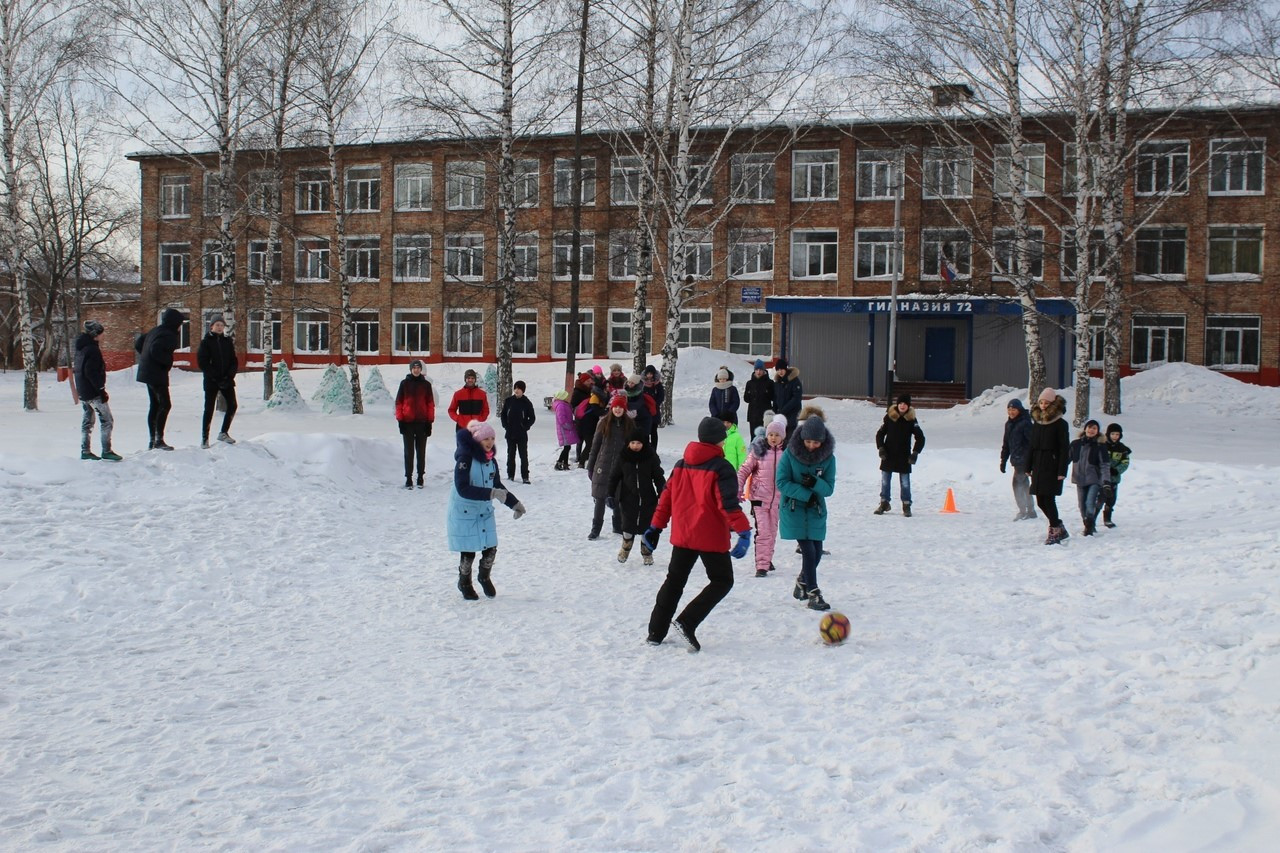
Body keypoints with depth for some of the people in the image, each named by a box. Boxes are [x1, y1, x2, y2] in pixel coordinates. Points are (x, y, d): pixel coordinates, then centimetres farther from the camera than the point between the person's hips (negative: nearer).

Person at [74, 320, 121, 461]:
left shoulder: (81, 347, 13)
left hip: (82, 391, 10)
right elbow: (92, 372, -23)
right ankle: (106, 451, -8)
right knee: (106, 419, -6)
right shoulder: (92, 349, -17)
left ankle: (85, 451, 18)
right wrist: (101, 390, -19)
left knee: (87, 420, 15)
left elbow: (75, 367, 20)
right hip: (93, 391, -10)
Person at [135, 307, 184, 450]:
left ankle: (152, 440, 17)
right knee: (165, 405, -7)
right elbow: (156, 349, -29)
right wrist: (168, 361, -17)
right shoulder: (168, 335, -15)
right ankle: (159, 440, -10)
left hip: (147, 372, 10)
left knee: (154, 405, 13)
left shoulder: (156, 331, 14)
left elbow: (138, 344, 19)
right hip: (157, 374, -10)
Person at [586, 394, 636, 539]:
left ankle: (618, 526, 24)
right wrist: (590, 466, 2)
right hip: (603, 466, -1)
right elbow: (595, 445, 3)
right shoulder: (604, 423, 0)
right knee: (600, 498, -1)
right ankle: (595, 529, 5)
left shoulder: (629, 424, 2)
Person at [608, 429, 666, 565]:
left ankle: (647, 553, 26)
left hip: (648, 499, 0)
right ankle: (625, 550, 30)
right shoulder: (623, 458, -2)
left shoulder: (651, 458, -4)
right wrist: (611, 495, 4)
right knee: (628, 527, 4)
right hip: (628, 499, 0)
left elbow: (659, 478, 1)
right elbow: (615, 477, 6)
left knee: (647, 528, 7)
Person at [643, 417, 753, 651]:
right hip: (711, 537, -6)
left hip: (682, 535, 6)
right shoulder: (721, 468, -11)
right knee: (722, 581, 8)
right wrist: (744, 531, -22)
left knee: (674, 581, 18)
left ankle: (656, 632, 15)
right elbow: (729, 504, -20)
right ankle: (686, 622, -8)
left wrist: (656, 526, 18)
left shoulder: (681, 464, 9)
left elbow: (666, 497, 12)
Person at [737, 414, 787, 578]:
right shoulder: (758, 450, -5)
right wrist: (738, 490, -7)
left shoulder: (787, 452, 0)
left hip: (778, 498, 3)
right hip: (759, 496, -3)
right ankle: (762, 566, -7)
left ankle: (767, 559, 32)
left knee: (772, 532, 14)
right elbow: (744, 470, 0)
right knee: (763, 532, -10)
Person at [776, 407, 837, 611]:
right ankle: (813, 594, 0)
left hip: (816, 511, 3)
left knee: (816, 553, 7)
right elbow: (781, 482, -11)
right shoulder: (790, 454, -11)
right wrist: (806, 494, -18)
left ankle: (802, 584, 33)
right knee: (809, 551, -9)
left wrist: (815, 483, -25)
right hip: (793, 510, -3)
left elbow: (829, 488, -3)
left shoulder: (828, 457, -4)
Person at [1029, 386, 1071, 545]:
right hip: (1038, 467, 6)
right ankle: (1059, 527, 23)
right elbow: (1031, 446, 16)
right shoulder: (1036, 422, 12)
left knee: (1048, 499, -9)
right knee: (1041, 501, 7)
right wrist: (1028, 467, 12)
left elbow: (1065, 448, -9)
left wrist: (1062, 471, -15)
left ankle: (1054, 531, 2)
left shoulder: (1060, 423, -6)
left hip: (1052, 467, -6)